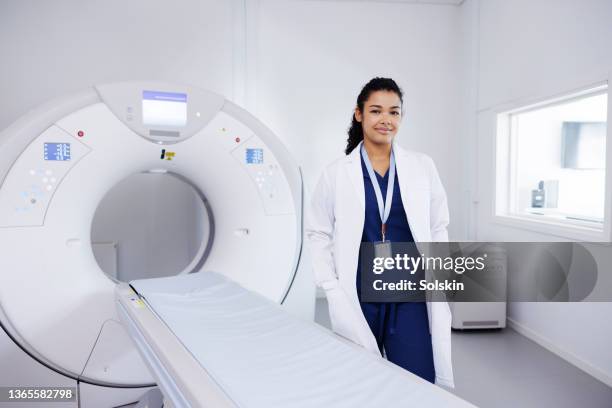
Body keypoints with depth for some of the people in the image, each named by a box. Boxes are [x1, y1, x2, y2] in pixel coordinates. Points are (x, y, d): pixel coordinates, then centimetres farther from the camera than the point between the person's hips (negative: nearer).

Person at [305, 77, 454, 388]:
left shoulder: (423, 167, 3)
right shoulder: (336, 173, -2)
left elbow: (438, 229, 8)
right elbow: (317, 233, 2)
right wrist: (331, 287, -5)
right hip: (358, 294, 0)